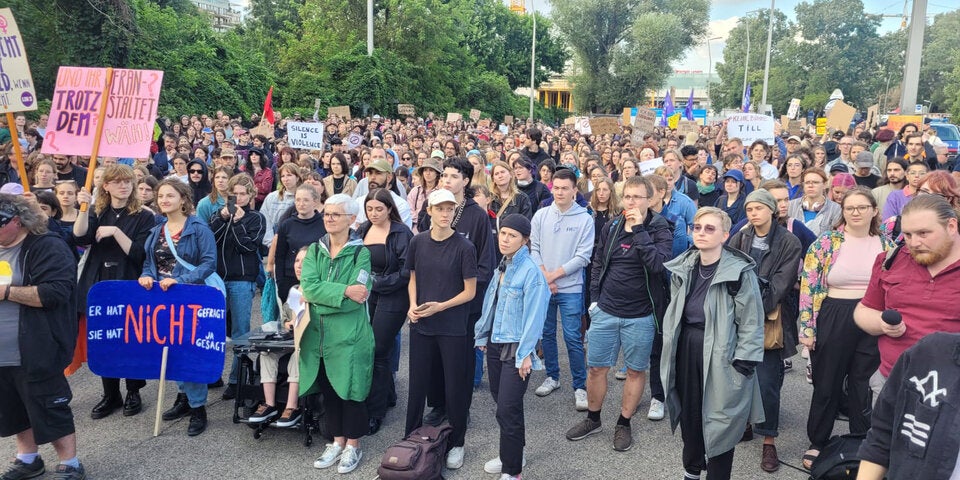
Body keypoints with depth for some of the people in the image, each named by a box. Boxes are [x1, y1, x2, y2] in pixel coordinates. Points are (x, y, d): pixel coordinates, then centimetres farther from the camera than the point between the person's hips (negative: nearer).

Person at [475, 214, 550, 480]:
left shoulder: (530, 271, -16)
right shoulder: (502, 266, 6)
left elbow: (533, 316, -17)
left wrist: (524, 354, -17)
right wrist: (483, 336, 15)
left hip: (515, 348, -7)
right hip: (495, 344, 7)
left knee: (507, 410, -3)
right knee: (500, 401, 17)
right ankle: (511, 454, 36)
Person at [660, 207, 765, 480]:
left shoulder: (740, 273, -13)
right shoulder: (682, 268, 4)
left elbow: (751, 324, -11)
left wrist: (742, 366, -13)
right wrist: (670, 351, 13)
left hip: (721, 354, -5)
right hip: (686, 350, 6)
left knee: (719, 419, 4)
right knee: (689, 414, 17)